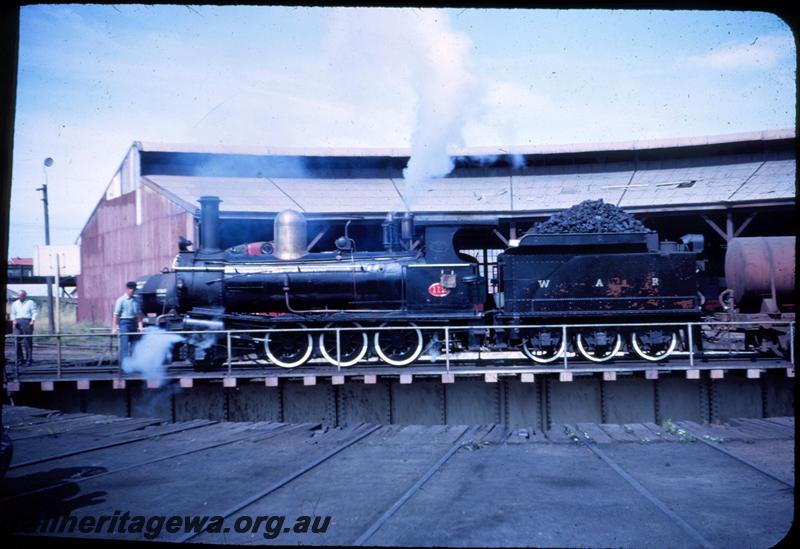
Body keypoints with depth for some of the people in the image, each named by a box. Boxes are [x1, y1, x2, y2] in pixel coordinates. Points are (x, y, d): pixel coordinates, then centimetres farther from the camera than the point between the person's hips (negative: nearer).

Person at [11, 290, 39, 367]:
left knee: (28, 342, -5)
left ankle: (28, 360, -1)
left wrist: (32, 321, -12)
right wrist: (13, 320, 2)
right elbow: (13, 313, 21)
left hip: (27, 322, -4)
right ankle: (19, 359, 3)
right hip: (18, 323, 4)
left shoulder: (30, 303, 5)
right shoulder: (15, 304, 18)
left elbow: (35, 312, 1)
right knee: (17, 341, -4)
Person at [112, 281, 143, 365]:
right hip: (124, 323, -6)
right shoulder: (121, 300, -5)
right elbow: (116, 315, -8)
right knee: (124, 344, -8)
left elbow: (139, 314, 14)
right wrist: (114, 328, -13)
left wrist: (140, 326, 6)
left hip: (133, 323, 6)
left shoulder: (135, 301, 12)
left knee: (134, 343, 9)